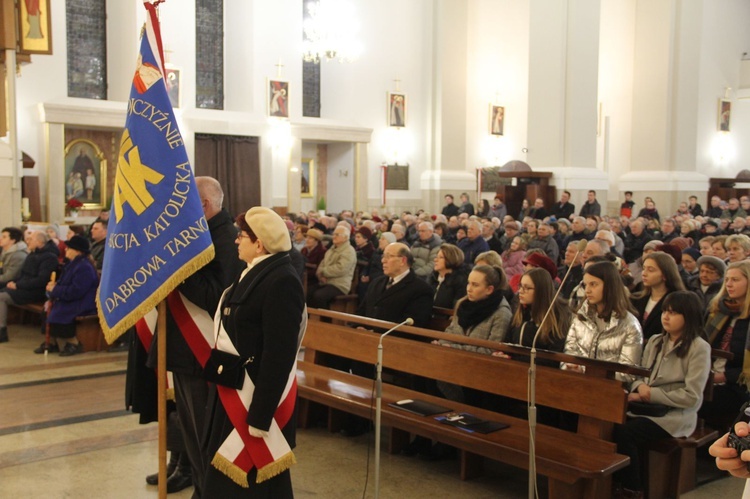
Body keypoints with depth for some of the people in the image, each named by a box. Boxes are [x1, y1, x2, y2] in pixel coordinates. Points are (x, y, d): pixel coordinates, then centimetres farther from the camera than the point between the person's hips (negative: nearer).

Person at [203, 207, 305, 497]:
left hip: (257, 396, -9)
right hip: (235, 392, 9)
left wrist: (260, 415, -24)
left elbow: (279, 355, -24)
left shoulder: (282, 282, -20)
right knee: (229, 475, 19)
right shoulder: (255, 274, 10)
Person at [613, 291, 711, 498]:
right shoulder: (655, 341, 15)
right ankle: (615, 481, -9)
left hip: (675, 415, -6)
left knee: (623, 433, -28)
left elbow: (691, 397, -13)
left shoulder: (699, 348, -6)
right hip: (646, 406, 6)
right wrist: (639, 388, -8)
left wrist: (652, 394, -13)